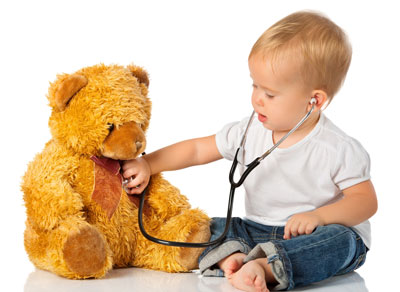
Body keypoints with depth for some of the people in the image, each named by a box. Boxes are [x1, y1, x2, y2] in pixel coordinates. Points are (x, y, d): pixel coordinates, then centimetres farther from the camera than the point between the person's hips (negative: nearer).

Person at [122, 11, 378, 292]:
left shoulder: (339, 149, -13)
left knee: (342, 238, -36)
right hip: (257, 231, 5)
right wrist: (146, 164, -2)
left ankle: (264, 266, -52)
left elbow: (366, 201, -13)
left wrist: (318, 216, -30)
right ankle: (232, 258, -40)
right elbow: (197, 149, 8)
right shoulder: (249, 132, 0)